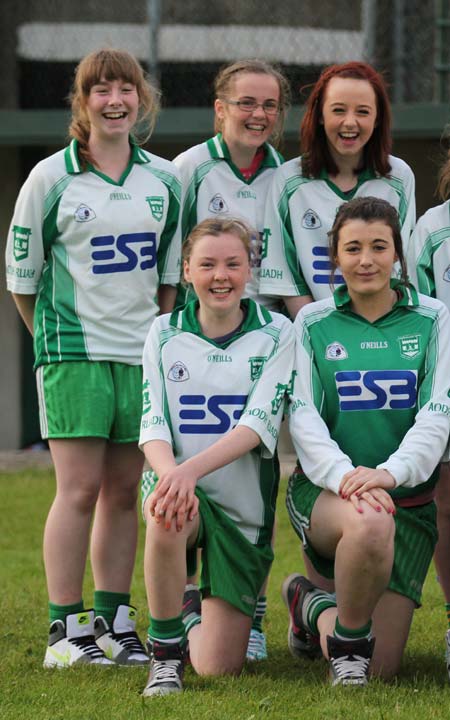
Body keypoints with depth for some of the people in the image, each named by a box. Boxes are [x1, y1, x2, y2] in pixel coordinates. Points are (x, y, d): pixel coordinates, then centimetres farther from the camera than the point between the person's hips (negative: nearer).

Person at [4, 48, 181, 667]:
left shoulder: (165, 179, 9)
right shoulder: (51, 177, -2)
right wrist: (57, 337, 7)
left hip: (142, 354, 4)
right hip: (74, 353, -4)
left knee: (124, 490, 6)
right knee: (80, 489, -9)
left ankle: (113, 623, 14)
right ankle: (66, 629, -5)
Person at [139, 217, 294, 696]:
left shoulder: (276, 335, -3)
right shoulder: (164, 333, 3)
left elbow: (258, 424, -15)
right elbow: (152, 425, -4)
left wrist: (190, 469, -31)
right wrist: (169, 473, -29)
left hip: (244, 507, 0)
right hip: (176, 481, 0)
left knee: (218, 669, -4)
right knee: (165, 519, -41)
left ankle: (194, 613, 35)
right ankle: (165, 653, -17)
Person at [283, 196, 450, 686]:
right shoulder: (312, 323, 4)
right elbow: (303, 416, -6)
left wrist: (390, 472, -25)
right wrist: (345, 475, -25)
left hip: (409, 497, 2)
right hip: (325, 491, -2)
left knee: (380, 669, -3)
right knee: (369, 523, -41)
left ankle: (312, 606, 31)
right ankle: (347, 640, -12)